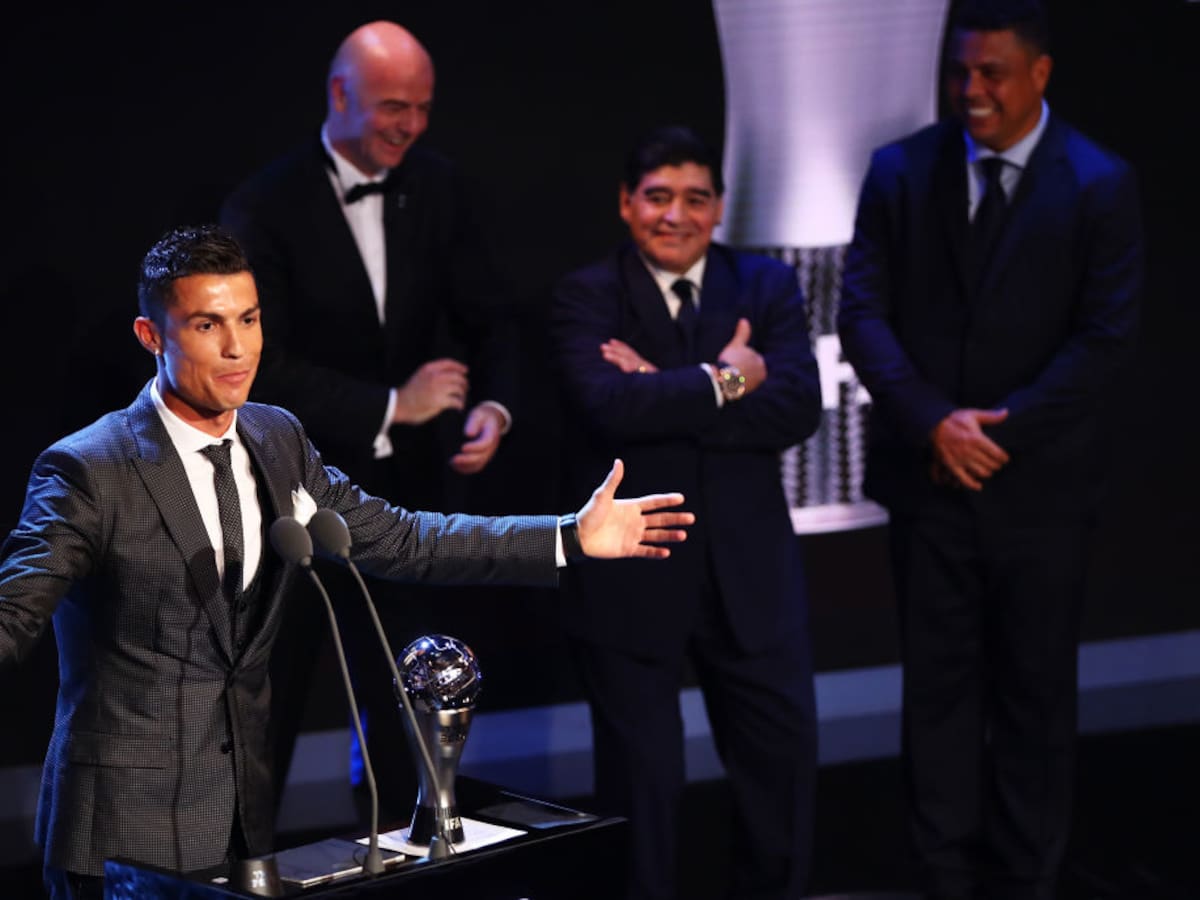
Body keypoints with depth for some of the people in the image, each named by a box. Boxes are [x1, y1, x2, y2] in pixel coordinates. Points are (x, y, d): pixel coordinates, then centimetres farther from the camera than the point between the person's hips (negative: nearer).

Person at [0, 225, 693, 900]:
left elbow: (400, 540, 9)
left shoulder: (278, 441, 5)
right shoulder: (88, 471, -14)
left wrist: (573, 537, 5)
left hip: (245, 814, 6)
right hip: (129, 827, -6)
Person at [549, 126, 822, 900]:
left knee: (785, 755, 9)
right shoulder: (587, 297, -4)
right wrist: (721, 383, -16)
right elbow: (605, 404, -23)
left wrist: (666, 397, -17)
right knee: (642, 774, 10)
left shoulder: (768, 286, 4)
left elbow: (798, 407, -12)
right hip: (630, 578, -2)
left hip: (749, 569, 3)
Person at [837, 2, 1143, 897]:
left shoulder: (1099, 185, -4)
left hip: (1040, 485, -2)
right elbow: (864, 313, -1)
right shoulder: (901, 172, 3)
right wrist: (934, 422, -14)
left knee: (1036, 693, 7)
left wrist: (1000, 431, -14)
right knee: (938, 687, 7)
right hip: (928, 478, 2)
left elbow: (1106, 337, -9)